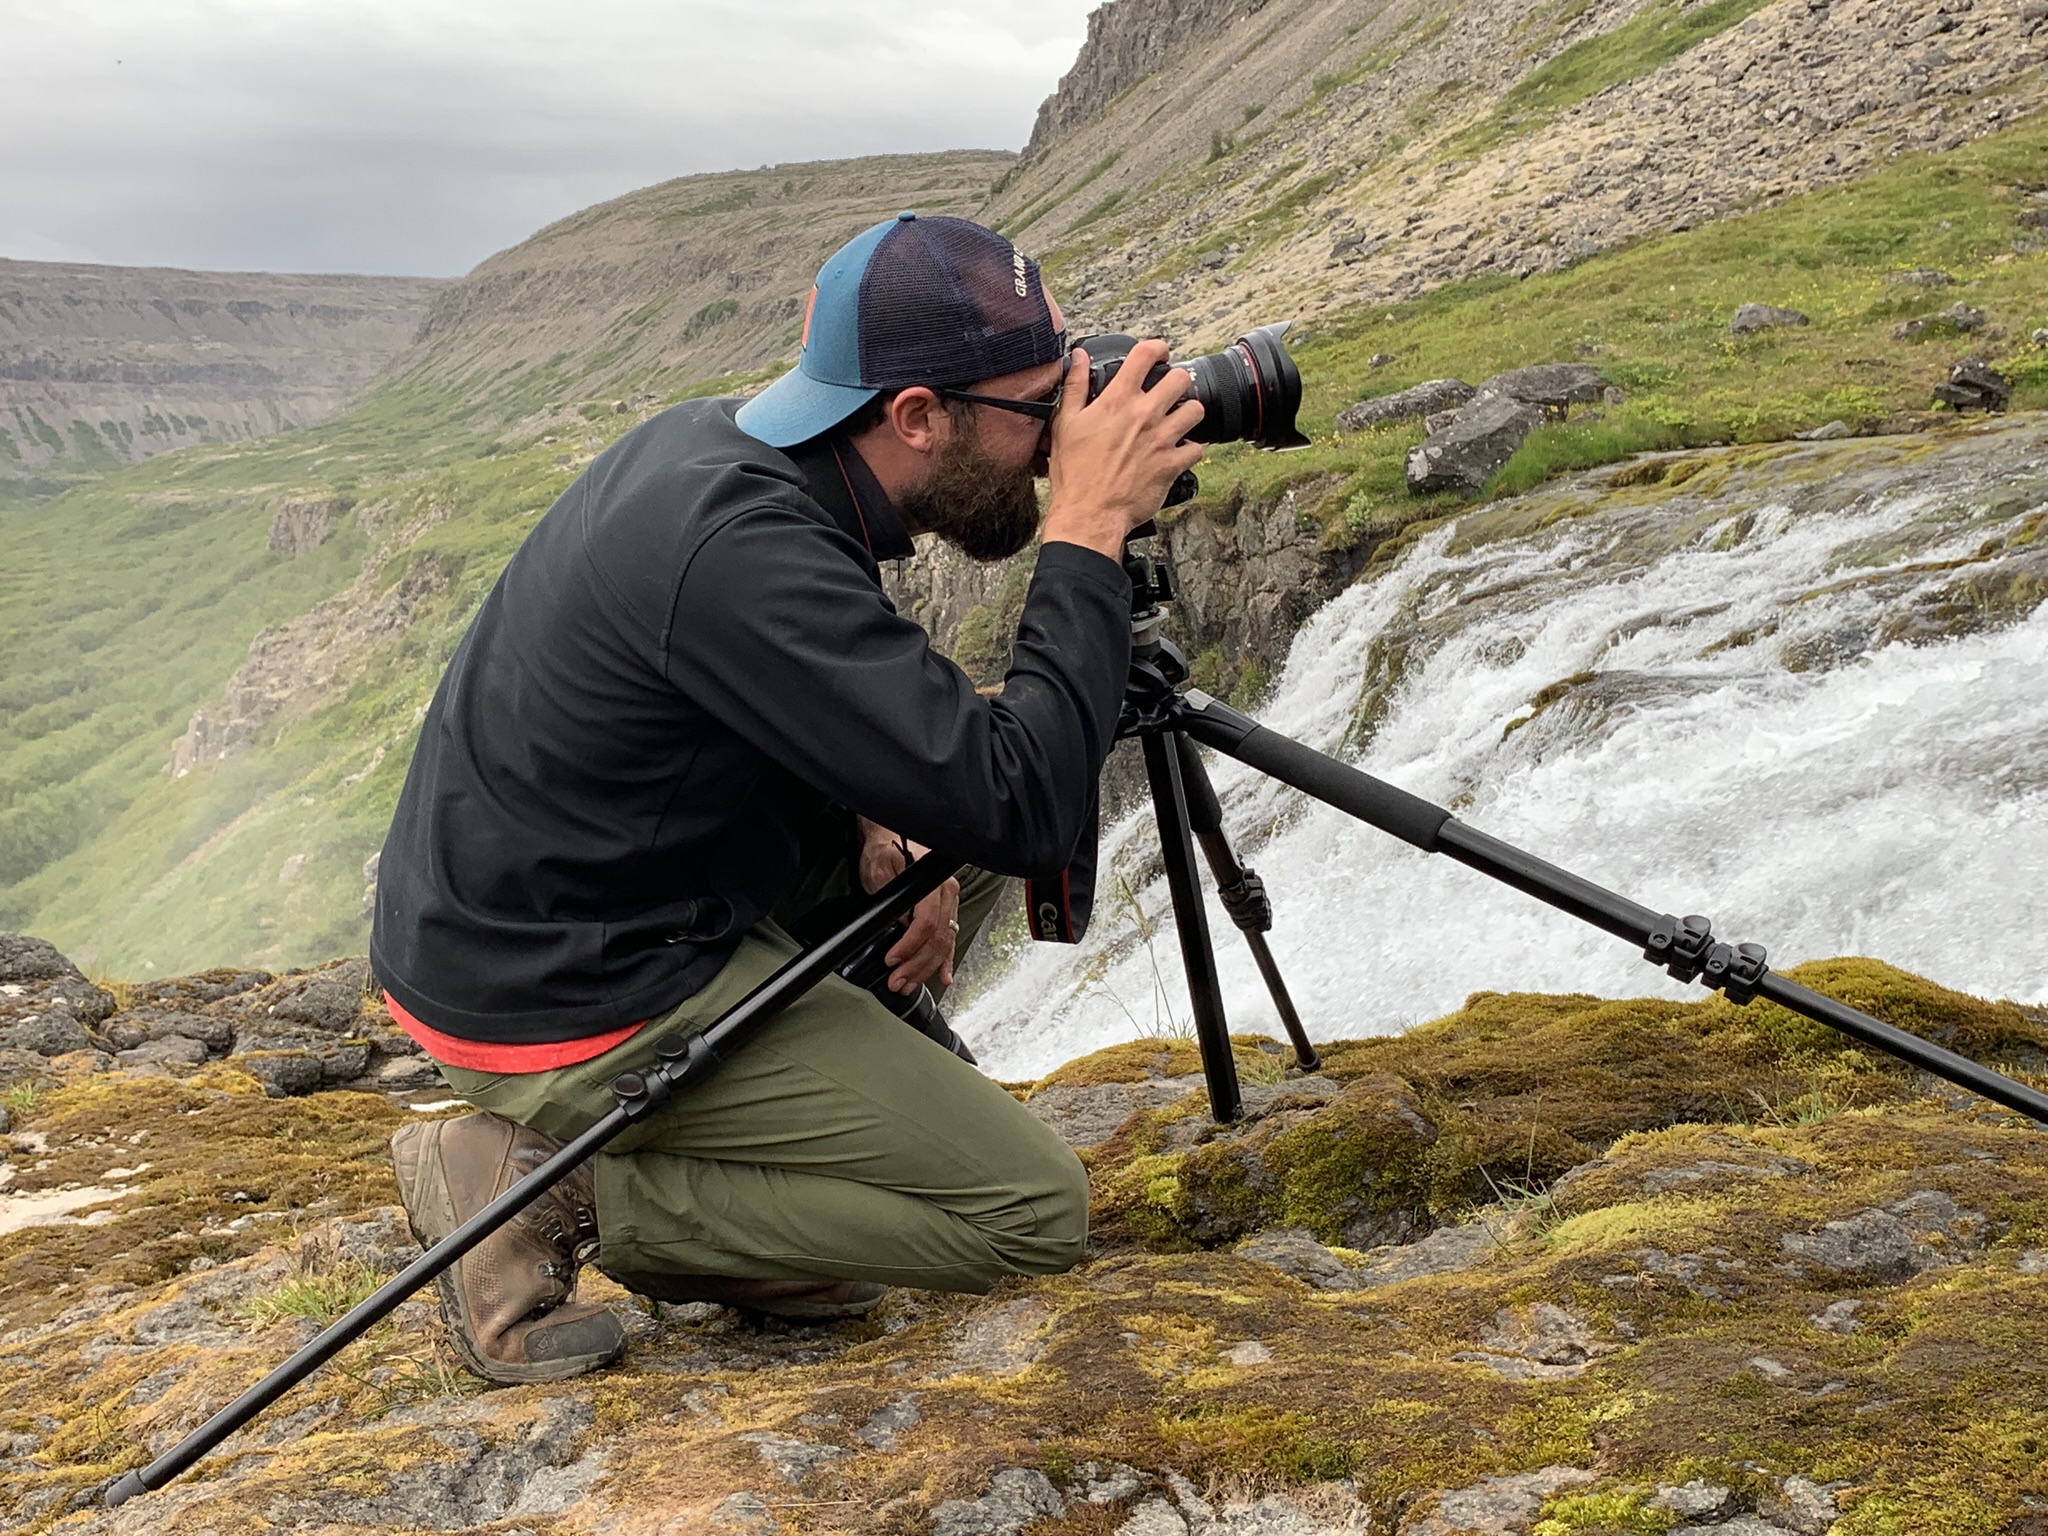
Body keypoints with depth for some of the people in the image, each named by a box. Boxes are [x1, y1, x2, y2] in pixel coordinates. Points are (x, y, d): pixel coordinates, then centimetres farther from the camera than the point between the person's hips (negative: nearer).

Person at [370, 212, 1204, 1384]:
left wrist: (879, 825, -1)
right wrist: (1091, 531, -21)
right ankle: (557, 1193, -5)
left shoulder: (724, 443, 1)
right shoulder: (738, 546, -29)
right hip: (564, 1012, -10)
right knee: (1036, 1208, -5)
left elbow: (808, 698, 18)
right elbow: (1025, 813, -29)